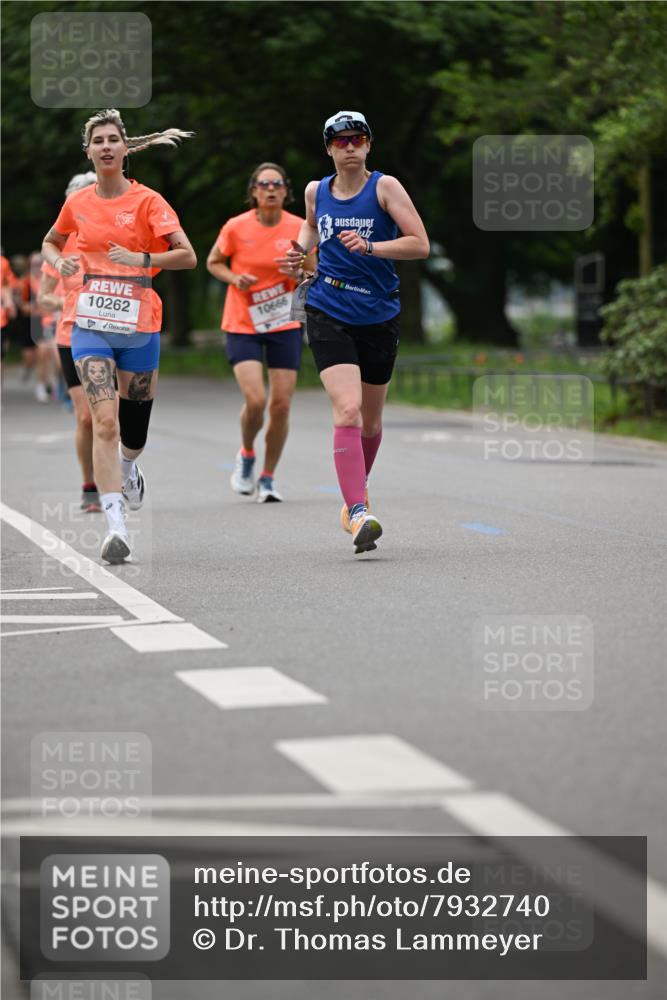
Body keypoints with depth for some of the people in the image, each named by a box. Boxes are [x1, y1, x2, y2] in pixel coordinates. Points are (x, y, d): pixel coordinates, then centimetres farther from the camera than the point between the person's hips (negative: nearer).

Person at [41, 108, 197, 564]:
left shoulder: (147, 201, -4)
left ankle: (128, 468, 49)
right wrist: (60, 262, 2)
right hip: (91, 325, 1)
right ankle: (117, 526, -21)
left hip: (140, 325, 0)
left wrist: (140, 259, -22)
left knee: (134, 428, 12)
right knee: (105, 423, -16)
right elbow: (51, 242, 24)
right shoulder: (78, 203, 5)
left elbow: (187, 255, -9)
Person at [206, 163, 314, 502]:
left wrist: (298, 273, -16)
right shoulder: (236, 227, -7)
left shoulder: (300, 228, -3)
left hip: (285, 325, 2)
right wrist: (235, 278, -12)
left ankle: (268, 477, 17)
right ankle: (246, 455, 15)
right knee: (255, 399, -17)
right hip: (242, 325, -2)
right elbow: (214, 262, 8)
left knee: (281, 404, -1)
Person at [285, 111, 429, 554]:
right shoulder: (316, 191, 6)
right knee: (347, 410, -19)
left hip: (379, 317, 0)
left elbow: (420, 244, -10)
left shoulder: (385, 187, -4)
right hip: (329, 314, 0)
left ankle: (357, 490, 41)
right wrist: (303, 250, 8)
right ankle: (358, 513, -23)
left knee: (371, 419, 13)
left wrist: (369, 247, -22)